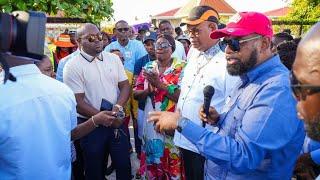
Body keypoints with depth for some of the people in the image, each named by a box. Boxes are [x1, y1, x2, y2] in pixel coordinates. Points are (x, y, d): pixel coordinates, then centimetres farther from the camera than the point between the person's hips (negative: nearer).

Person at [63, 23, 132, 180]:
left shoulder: (114, 58, 4)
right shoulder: (73, 66, -11)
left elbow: (125, 85, 4)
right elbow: (78, 103, -14)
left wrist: (118, 106, -15)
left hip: (116, 121, 4)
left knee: (124, 165, 14)